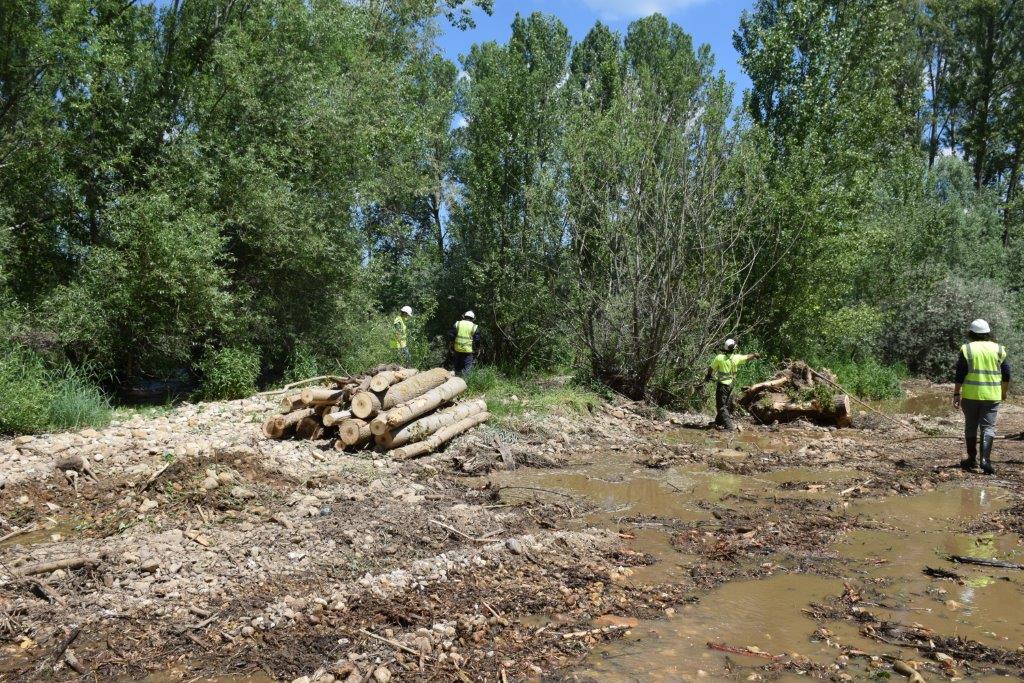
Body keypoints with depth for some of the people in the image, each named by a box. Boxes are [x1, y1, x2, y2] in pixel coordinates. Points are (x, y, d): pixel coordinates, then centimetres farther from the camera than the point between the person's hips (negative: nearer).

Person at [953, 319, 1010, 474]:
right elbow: (1006, 374, 6)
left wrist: (956, 394, -1)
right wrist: (1004, 391, 20)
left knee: (971, 426, 11)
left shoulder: (966, 349, -3)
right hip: (992, 396, 1)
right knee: (988, 427, 2)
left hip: (970, 395, -1)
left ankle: (972, 459, 18)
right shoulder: (998, 349, 4)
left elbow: (959, 375, -6)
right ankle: (985, 460, -11)